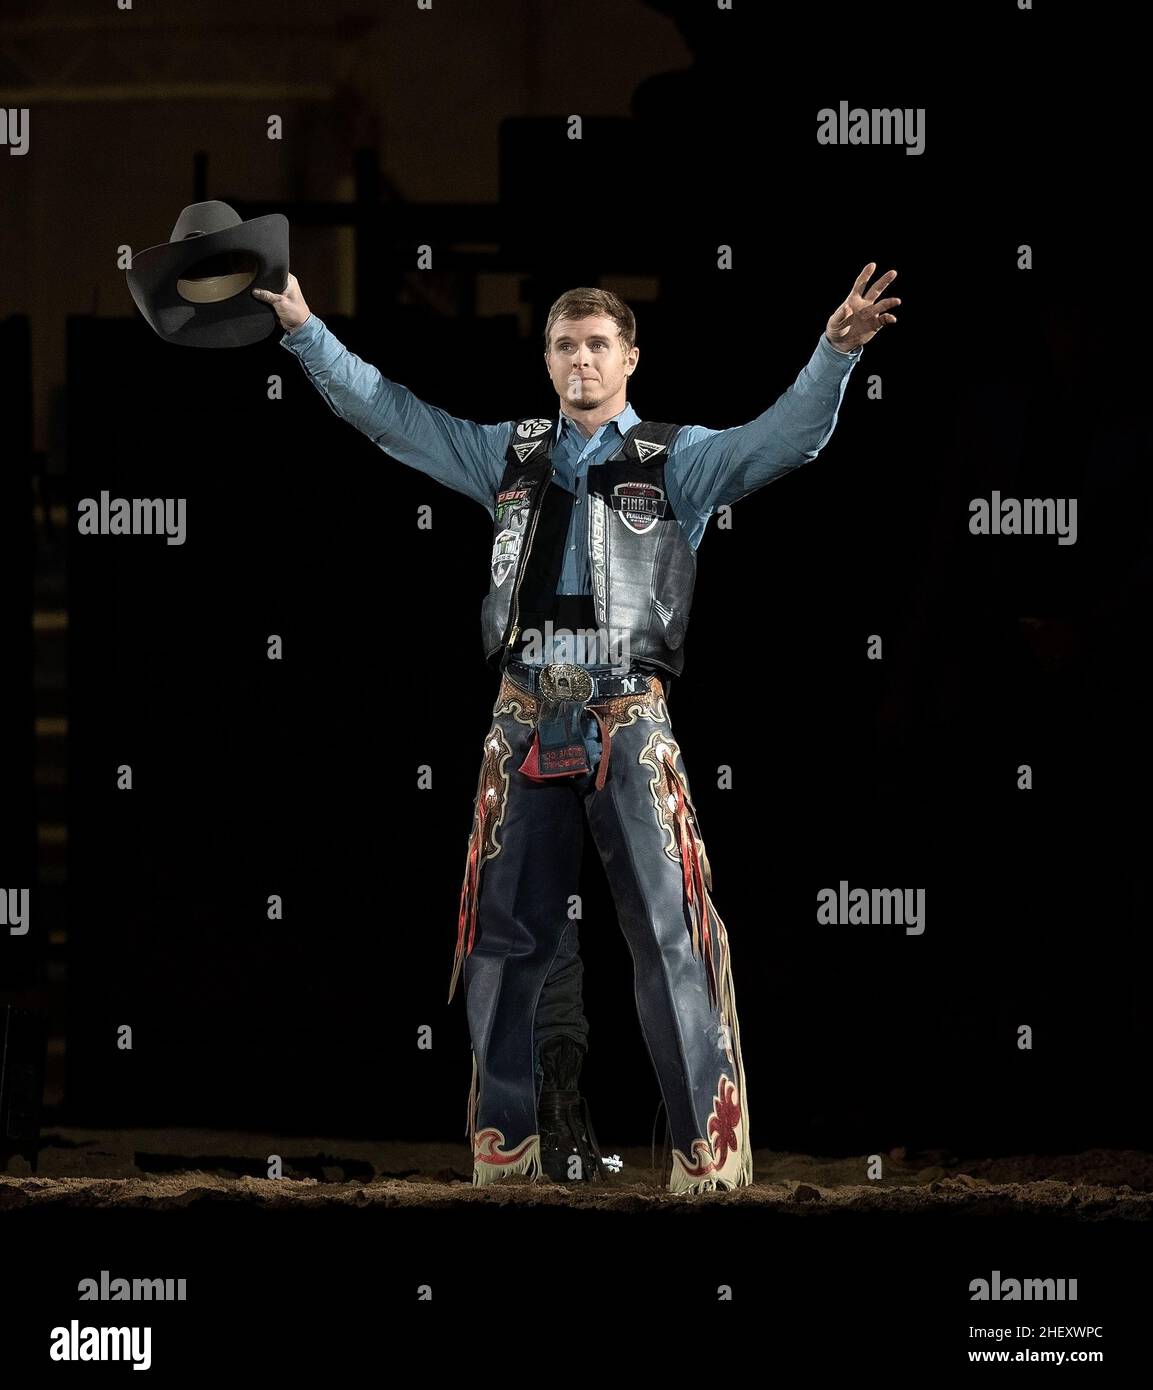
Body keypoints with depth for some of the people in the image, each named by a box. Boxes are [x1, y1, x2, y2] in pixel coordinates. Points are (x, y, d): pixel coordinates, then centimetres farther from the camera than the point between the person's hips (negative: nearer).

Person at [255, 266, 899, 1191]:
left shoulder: (678, 460, 4)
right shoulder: (508, 455, 14)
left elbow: (788, 437, -10)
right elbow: (387, 413, 19)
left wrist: (835, 352, -26)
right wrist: (306, 331, 15)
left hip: (628, 722, -4)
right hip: (526, 722, 4)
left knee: (670, 930, -10)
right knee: (508, 936, 8)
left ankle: (710, 1154, -11)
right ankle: (509, 1147, 17)